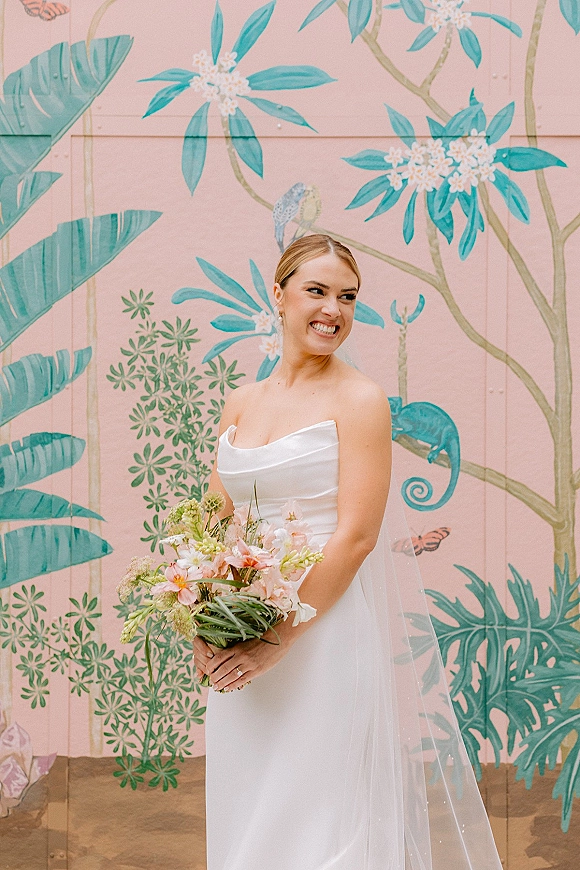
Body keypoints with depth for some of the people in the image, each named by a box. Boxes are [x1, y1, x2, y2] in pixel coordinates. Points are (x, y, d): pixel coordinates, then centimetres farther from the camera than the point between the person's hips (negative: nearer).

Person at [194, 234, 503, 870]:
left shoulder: (359, 400, -6)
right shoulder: (241, 402, 11)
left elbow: (356, 535, -13)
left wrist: (280, 638, -17)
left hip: (325, 633, -5)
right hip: (238, 647, 5)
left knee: (319, 814, 2)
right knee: (246, 813, 14)